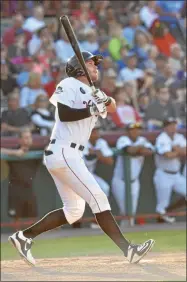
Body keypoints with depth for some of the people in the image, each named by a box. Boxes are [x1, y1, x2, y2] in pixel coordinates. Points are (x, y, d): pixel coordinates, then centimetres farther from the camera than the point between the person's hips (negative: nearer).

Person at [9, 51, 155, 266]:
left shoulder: (93, 93, 21)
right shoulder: (69, 85, -4)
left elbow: (112, 107, 5)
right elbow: (63, 113, -18)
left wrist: (106, 102, -15)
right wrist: (93, 110, -20)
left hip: (71, 156, 10)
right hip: (62, 152, -10)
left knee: (74, 211, 11)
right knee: (98, 199, -13)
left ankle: (24, 236, 14)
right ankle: (128, 249, -17)